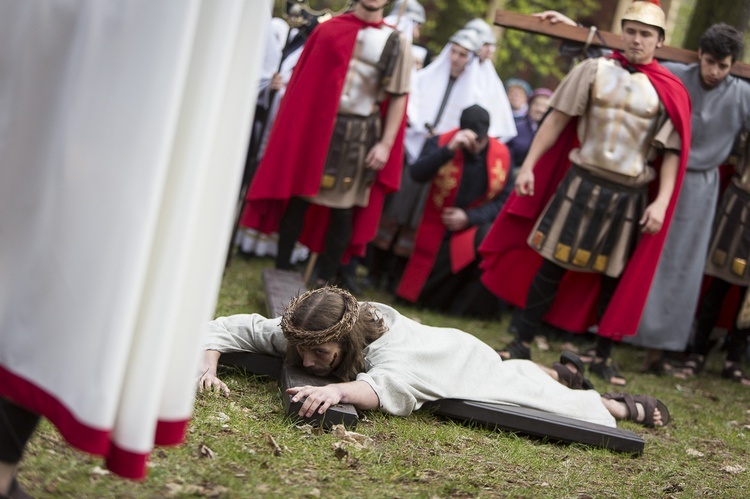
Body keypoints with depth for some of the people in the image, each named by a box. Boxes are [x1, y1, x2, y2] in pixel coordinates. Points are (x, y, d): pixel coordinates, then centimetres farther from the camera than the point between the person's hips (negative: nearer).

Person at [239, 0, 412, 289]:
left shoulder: (397, 43, 2)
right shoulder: (329, 29, 5)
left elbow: (398, 98, -1)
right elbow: (303, 77, 6)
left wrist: (386, 144, -9)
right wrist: (294, 124, 0)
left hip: (358, 135, -1)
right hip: (313, 125, 1)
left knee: (343, 208, 1)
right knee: (297, 196, 3)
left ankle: (324, 282, 11)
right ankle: (281, 271, 14)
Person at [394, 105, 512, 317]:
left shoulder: (502, 154, -6)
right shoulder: (441, 142, -10)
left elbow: (502, 200, -6)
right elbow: (417, 174, -26)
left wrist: (469, 217, -19)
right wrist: (449, 150, -36)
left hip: (476, 225, 0)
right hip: (439, 228, 0)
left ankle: (469, 305, -17)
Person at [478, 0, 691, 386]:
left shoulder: (669, 91, -1)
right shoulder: (594, 71, 1)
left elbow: (672, 151, -3)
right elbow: (557, 119, 1)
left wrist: (662, 202, -12)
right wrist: (528, 165, -4)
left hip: (630, 196, 0)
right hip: (581, 183, 0)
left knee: (616, 276, 9)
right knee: (550, 265, 3)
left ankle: (602, 357, 22)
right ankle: (522, 344, 13)